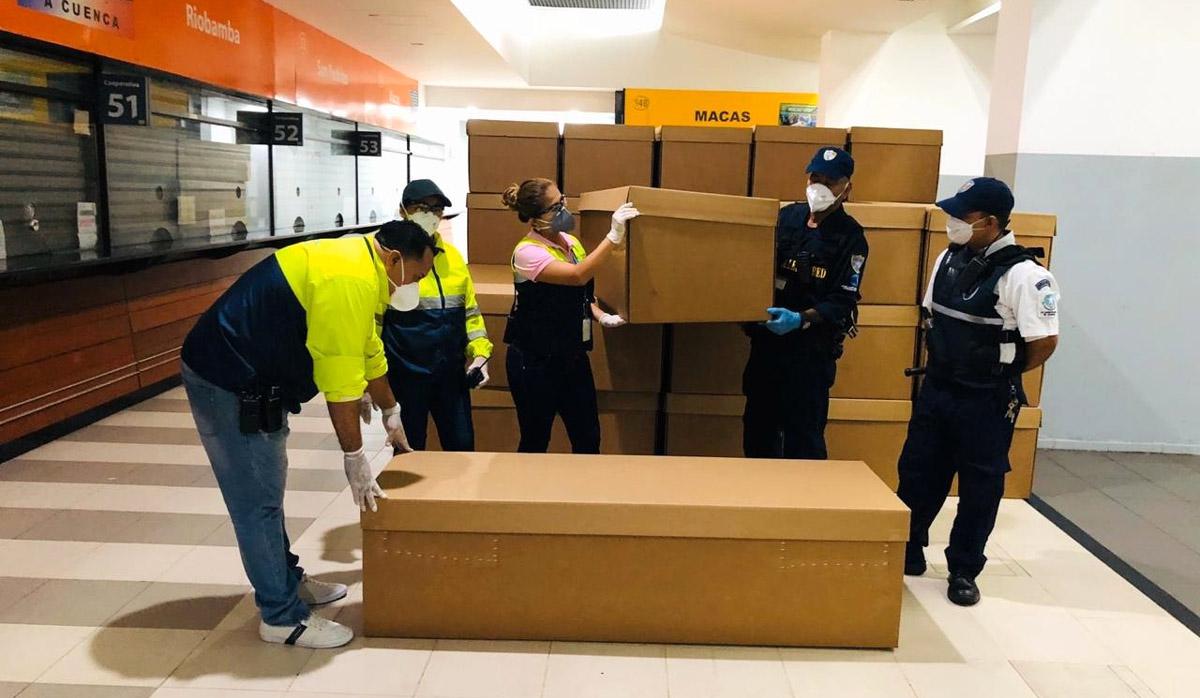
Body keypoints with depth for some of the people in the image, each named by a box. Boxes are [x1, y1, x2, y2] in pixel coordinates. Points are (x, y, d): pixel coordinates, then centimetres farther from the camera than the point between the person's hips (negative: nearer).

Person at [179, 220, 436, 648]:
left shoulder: (358, 267, 8)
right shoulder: (350, 282, -25)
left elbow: (367, 351, 20)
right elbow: (340, 382, -25)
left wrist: (390, 412, 29)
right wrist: (355, 459, -16)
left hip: (249, 375, 11)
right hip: (228, 382, -11)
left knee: (266, 492, 19)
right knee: (258, 501, -2)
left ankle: (287, 581, 34)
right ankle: (283, 617, 9)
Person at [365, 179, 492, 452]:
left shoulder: (453, 256, 9)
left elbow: (469, 311, 16)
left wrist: (480, 353, 5)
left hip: (452, 373, 5)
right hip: (406, 374, -4)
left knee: (463, 447, 10)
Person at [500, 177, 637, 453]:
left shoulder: (570, 242, 5)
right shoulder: (527, 252, -18)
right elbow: (578, 276, -33)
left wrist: (602, 316, -1)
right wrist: (614, 236, -34)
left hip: (573, 356, 7)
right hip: (534, 361, -6)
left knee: (588, 439, 10)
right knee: (535, 442, 8)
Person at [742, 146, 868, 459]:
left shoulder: (850, 237, -8)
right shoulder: (786, 216, 6)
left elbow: (843, 302, -13)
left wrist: (801, 319, -29)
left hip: (811, 349, -5)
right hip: (766, 340, 6)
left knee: (803, 436, 1)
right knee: (758, 427, 16)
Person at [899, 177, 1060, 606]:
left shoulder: (1022, 274, -19)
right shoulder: (949, 258, 3)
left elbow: (1046, 341, -19)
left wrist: (1003, 374, -5)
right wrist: (946, 362, 10)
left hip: (986, 402, -7)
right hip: (936, 389, 7)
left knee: (979, 486, 8)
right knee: (917, 472, 14)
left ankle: (964, 570, 23)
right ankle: (908, 551, 31)